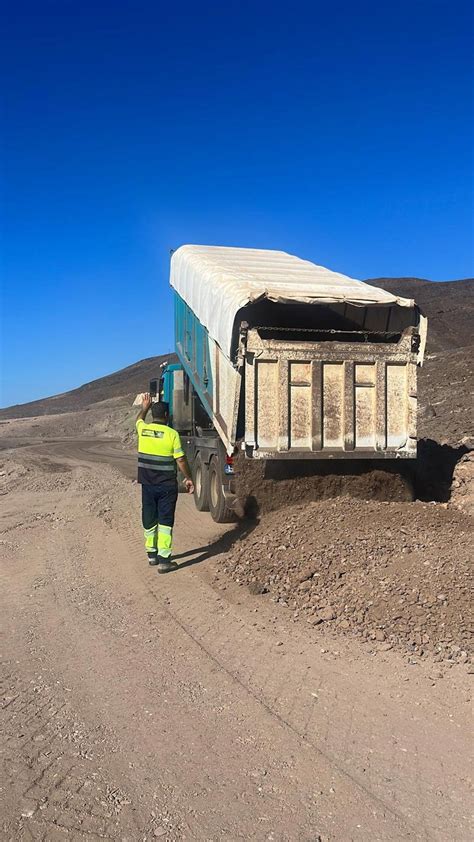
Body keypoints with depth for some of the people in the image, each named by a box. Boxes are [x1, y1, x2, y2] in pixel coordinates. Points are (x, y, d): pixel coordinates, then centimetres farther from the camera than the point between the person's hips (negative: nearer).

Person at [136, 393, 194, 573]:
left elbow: (139, 419, 26)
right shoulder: (172, 434, -13)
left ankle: (151, 554, 30)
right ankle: (164, 560, -2)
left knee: (149, 519, 16)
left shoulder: (143, 429, 0)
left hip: (147, 484, 4)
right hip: (167, 485, -4)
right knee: (165, 521, 0)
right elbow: (180, 459, -11)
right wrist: (188, 478, 1)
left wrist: (144, 407, 44)